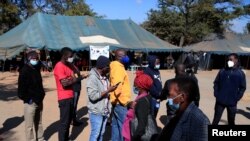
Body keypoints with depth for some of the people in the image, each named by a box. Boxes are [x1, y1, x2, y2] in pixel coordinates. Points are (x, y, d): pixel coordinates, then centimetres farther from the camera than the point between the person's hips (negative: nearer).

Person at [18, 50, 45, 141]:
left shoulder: (37, 69, 10)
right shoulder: (25, 70, -13)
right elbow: (21, 87, -16)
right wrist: (27, 99, -15)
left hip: (39, 101, 7)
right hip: (30, 102, -7)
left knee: (39, 123, 18)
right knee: (30, 125, 1)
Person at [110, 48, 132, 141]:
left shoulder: (116, 66, 12)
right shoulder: (118, 68, -18)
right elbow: (117, 88, -26)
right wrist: (125, 102, -20)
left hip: (116, 102, 10)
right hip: (120, 103, -10)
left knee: (116, 125, 17)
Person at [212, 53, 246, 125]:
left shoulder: (240, 73, -2)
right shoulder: (222, 71, 1)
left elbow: (242, 87, 0)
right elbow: (216, 82, 7)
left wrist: (236, 98, -8)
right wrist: (216, 94, -3)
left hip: (232, 103, 0)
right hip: (220, 101, 1)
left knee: (231, 121, 15)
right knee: (216, 120, 7)